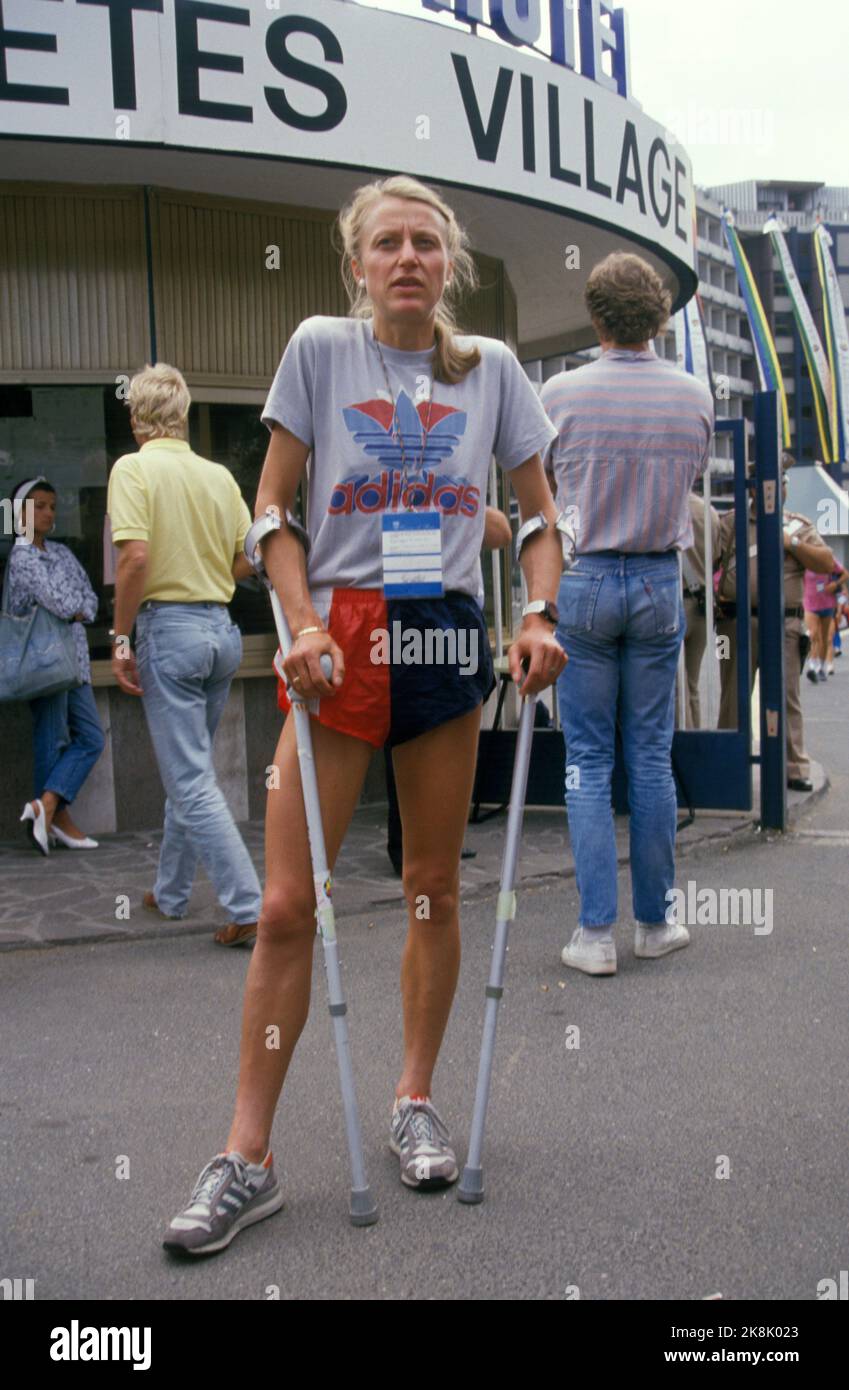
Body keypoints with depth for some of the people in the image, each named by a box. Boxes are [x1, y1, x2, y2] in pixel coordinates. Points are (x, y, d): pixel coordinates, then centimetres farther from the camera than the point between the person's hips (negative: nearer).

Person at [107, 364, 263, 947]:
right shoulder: (219, 474, 8)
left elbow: (135, 556, -19)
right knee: (189, 769, 19)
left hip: (169, 629, -7)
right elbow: (247, 559, 10)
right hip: (222, 628, 7)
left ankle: (250, 909, -7)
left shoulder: (134, 468, -8)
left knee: (192, 781, -3)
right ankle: (171, 894, 32)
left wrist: (121, 639, -12)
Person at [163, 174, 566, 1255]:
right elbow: (271, 509, 3)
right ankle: (246, 1157, 7)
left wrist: (539, 616, -3)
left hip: (447, 637, 2)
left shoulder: (491, 367, 8)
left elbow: (540, 513, 13)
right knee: (287, 903, -5)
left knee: (435, 888, 10)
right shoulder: (319, 349, 3)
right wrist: (302, 625, -10)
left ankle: (415, 1103, 29)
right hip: (341, 635, -2)